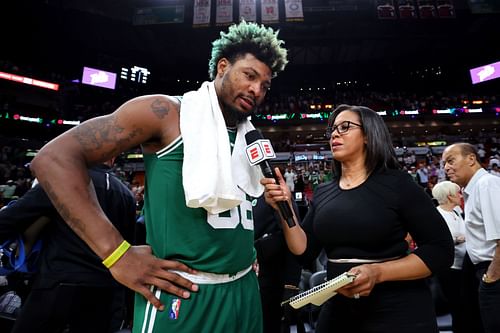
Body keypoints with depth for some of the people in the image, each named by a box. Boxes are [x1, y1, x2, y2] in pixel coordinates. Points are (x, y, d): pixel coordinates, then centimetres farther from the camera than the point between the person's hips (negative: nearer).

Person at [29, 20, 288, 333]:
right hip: (183, 295, -6)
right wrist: (118, 255, -19)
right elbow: (54, 158, -14)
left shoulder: (250, 139, 9)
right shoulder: (167, 112, -10)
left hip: (244, 291, 7)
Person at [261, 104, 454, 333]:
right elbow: (305, 252, -1)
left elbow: (441, 250, -11)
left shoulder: (397, 183, -10)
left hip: (397, 311, -4)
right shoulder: (323, 193, 3)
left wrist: (378, 272, -22)